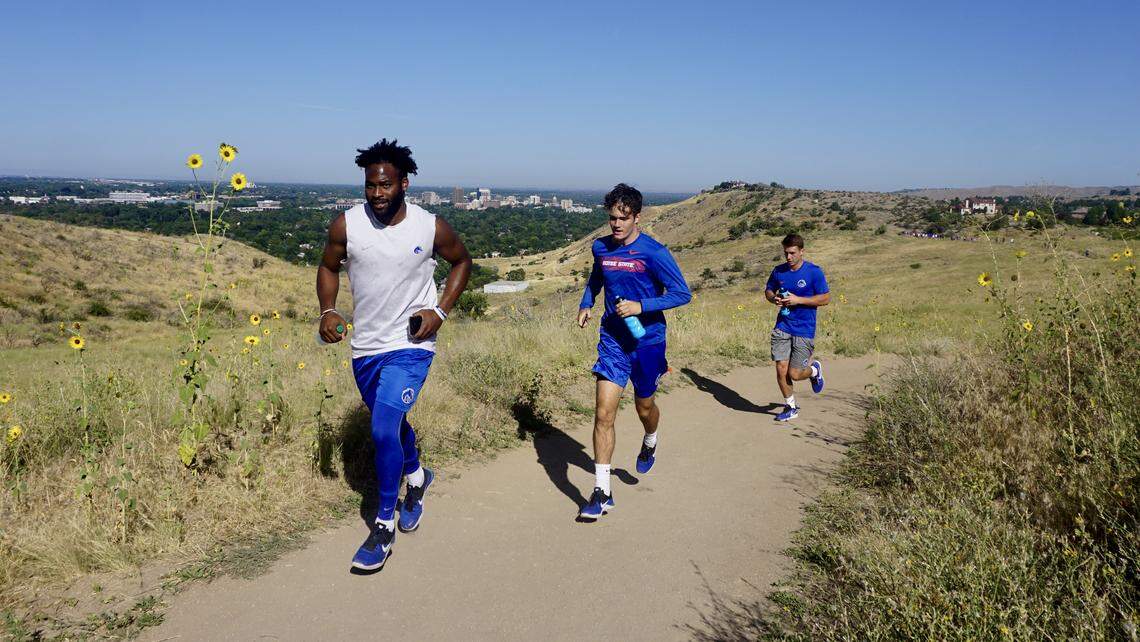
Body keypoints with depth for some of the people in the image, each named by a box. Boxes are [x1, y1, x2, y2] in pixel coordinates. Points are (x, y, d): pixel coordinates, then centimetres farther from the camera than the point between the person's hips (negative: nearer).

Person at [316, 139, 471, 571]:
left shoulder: (431, 227, -11)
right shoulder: (346, 225, -8)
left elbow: (462, 262, 6)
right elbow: (328, 267, 9)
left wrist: (441, 311, -6)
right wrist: (328, 310, -9)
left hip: (410, 345, -4)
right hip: (365, 346, 4)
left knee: (383, 430, -15)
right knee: (390, 423, 21)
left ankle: (384, 526, 3)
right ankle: (417, 477, 52)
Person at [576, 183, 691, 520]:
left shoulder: (654, 252, -14)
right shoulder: (601, 248, 1)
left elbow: (682, 293, -13)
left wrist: (641, 306, -22)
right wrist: (585, 304, 10)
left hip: (647, 341, -3)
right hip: (612, 340, 3)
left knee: (644, 407, 17)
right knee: (603, 413, -8)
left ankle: (650, 442, 54)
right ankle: (602, 492, -2)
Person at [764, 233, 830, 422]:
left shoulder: (814, 271, -8)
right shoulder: (778, 271, 4)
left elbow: (826, 298, -9)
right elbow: (768, 291, 19)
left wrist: (798, 300, -17)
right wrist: (774, 298, -5)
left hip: (804, 330, -4)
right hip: (782, 328, 4)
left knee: (794, 374, -4)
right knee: (781, 369, -2)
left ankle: (814, 369, 32)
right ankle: (790, 407, 19)